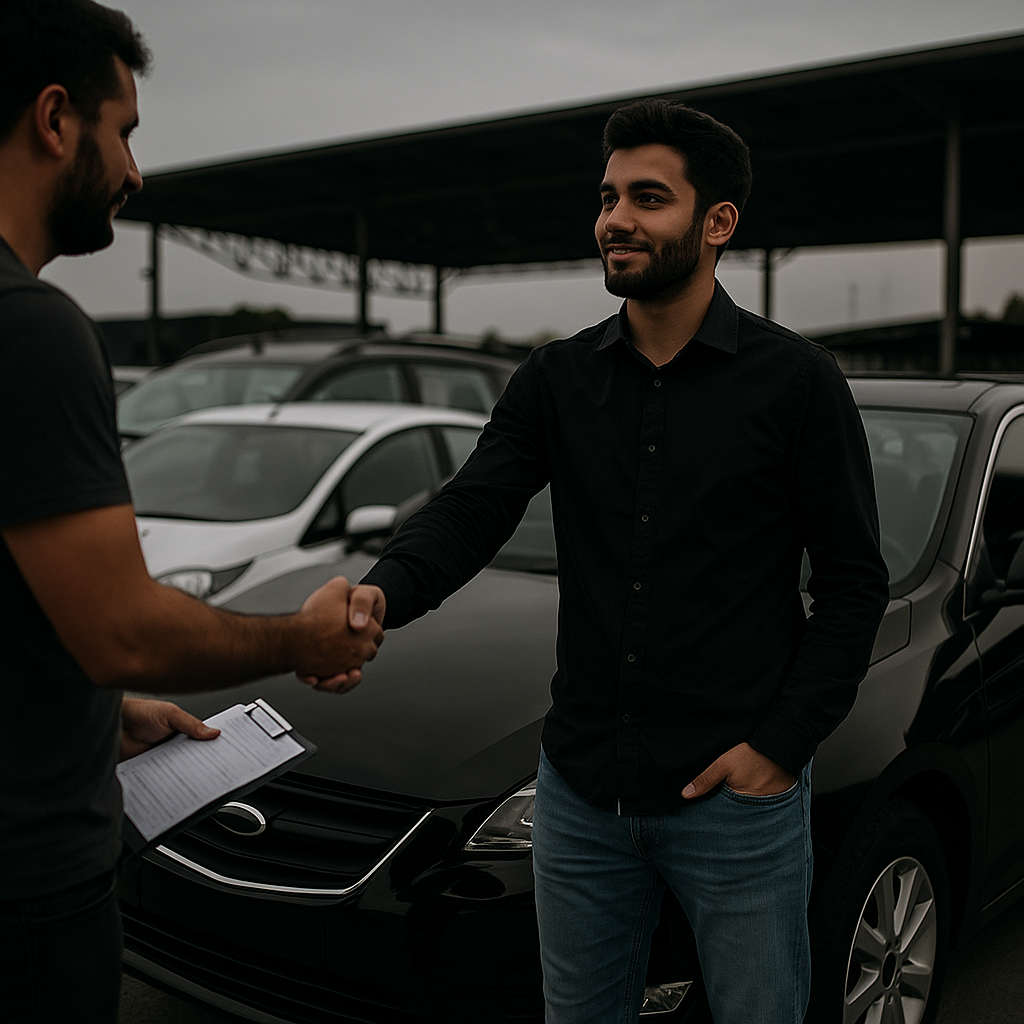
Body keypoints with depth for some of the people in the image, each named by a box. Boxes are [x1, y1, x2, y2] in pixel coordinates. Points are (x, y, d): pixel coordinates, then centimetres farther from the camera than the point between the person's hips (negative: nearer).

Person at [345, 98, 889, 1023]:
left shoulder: (794, 381, -5)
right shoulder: (556, 379, 5)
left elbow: (853, 581, -4)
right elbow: (470, 510, -5)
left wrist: (783, 742, -11)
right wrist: (382, 591, -26)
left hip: (736, 798, -3)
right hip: (581, 792, 4)